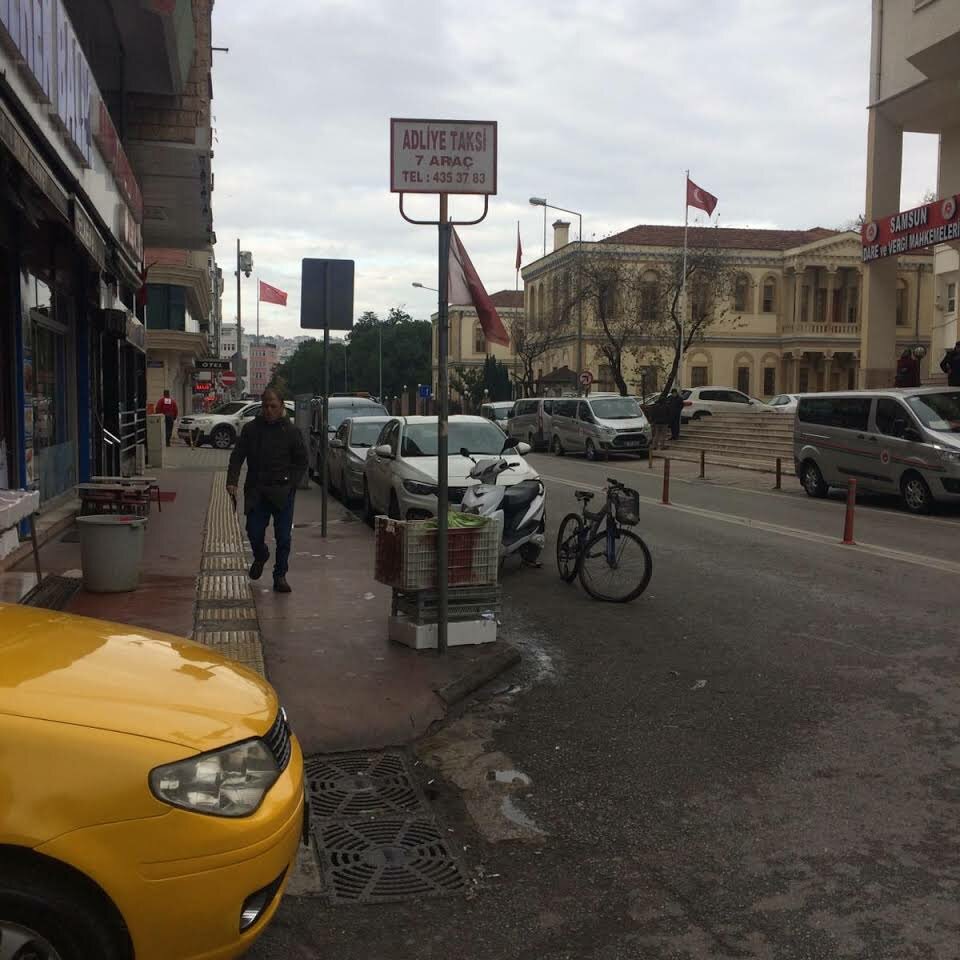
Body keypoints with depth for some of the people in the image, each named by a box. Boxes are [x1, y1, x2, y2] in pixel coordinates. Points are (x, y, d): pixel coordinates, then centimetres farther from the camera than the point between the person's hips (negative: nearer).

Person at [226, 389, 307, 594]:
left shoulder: (291, 431, 1)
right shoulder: (251, 429, 5)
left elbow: (302, 461, 6)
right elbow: (237, 457, 4)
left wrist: (291, 483, -6)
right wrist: (232, 481, -10)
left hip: (282, 493, -1)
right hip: (256, 491, 1)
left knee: (283, 537, 0)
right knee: (254, 532, 1)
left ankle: (280, 576, 15)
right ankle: (260, 557, 34)